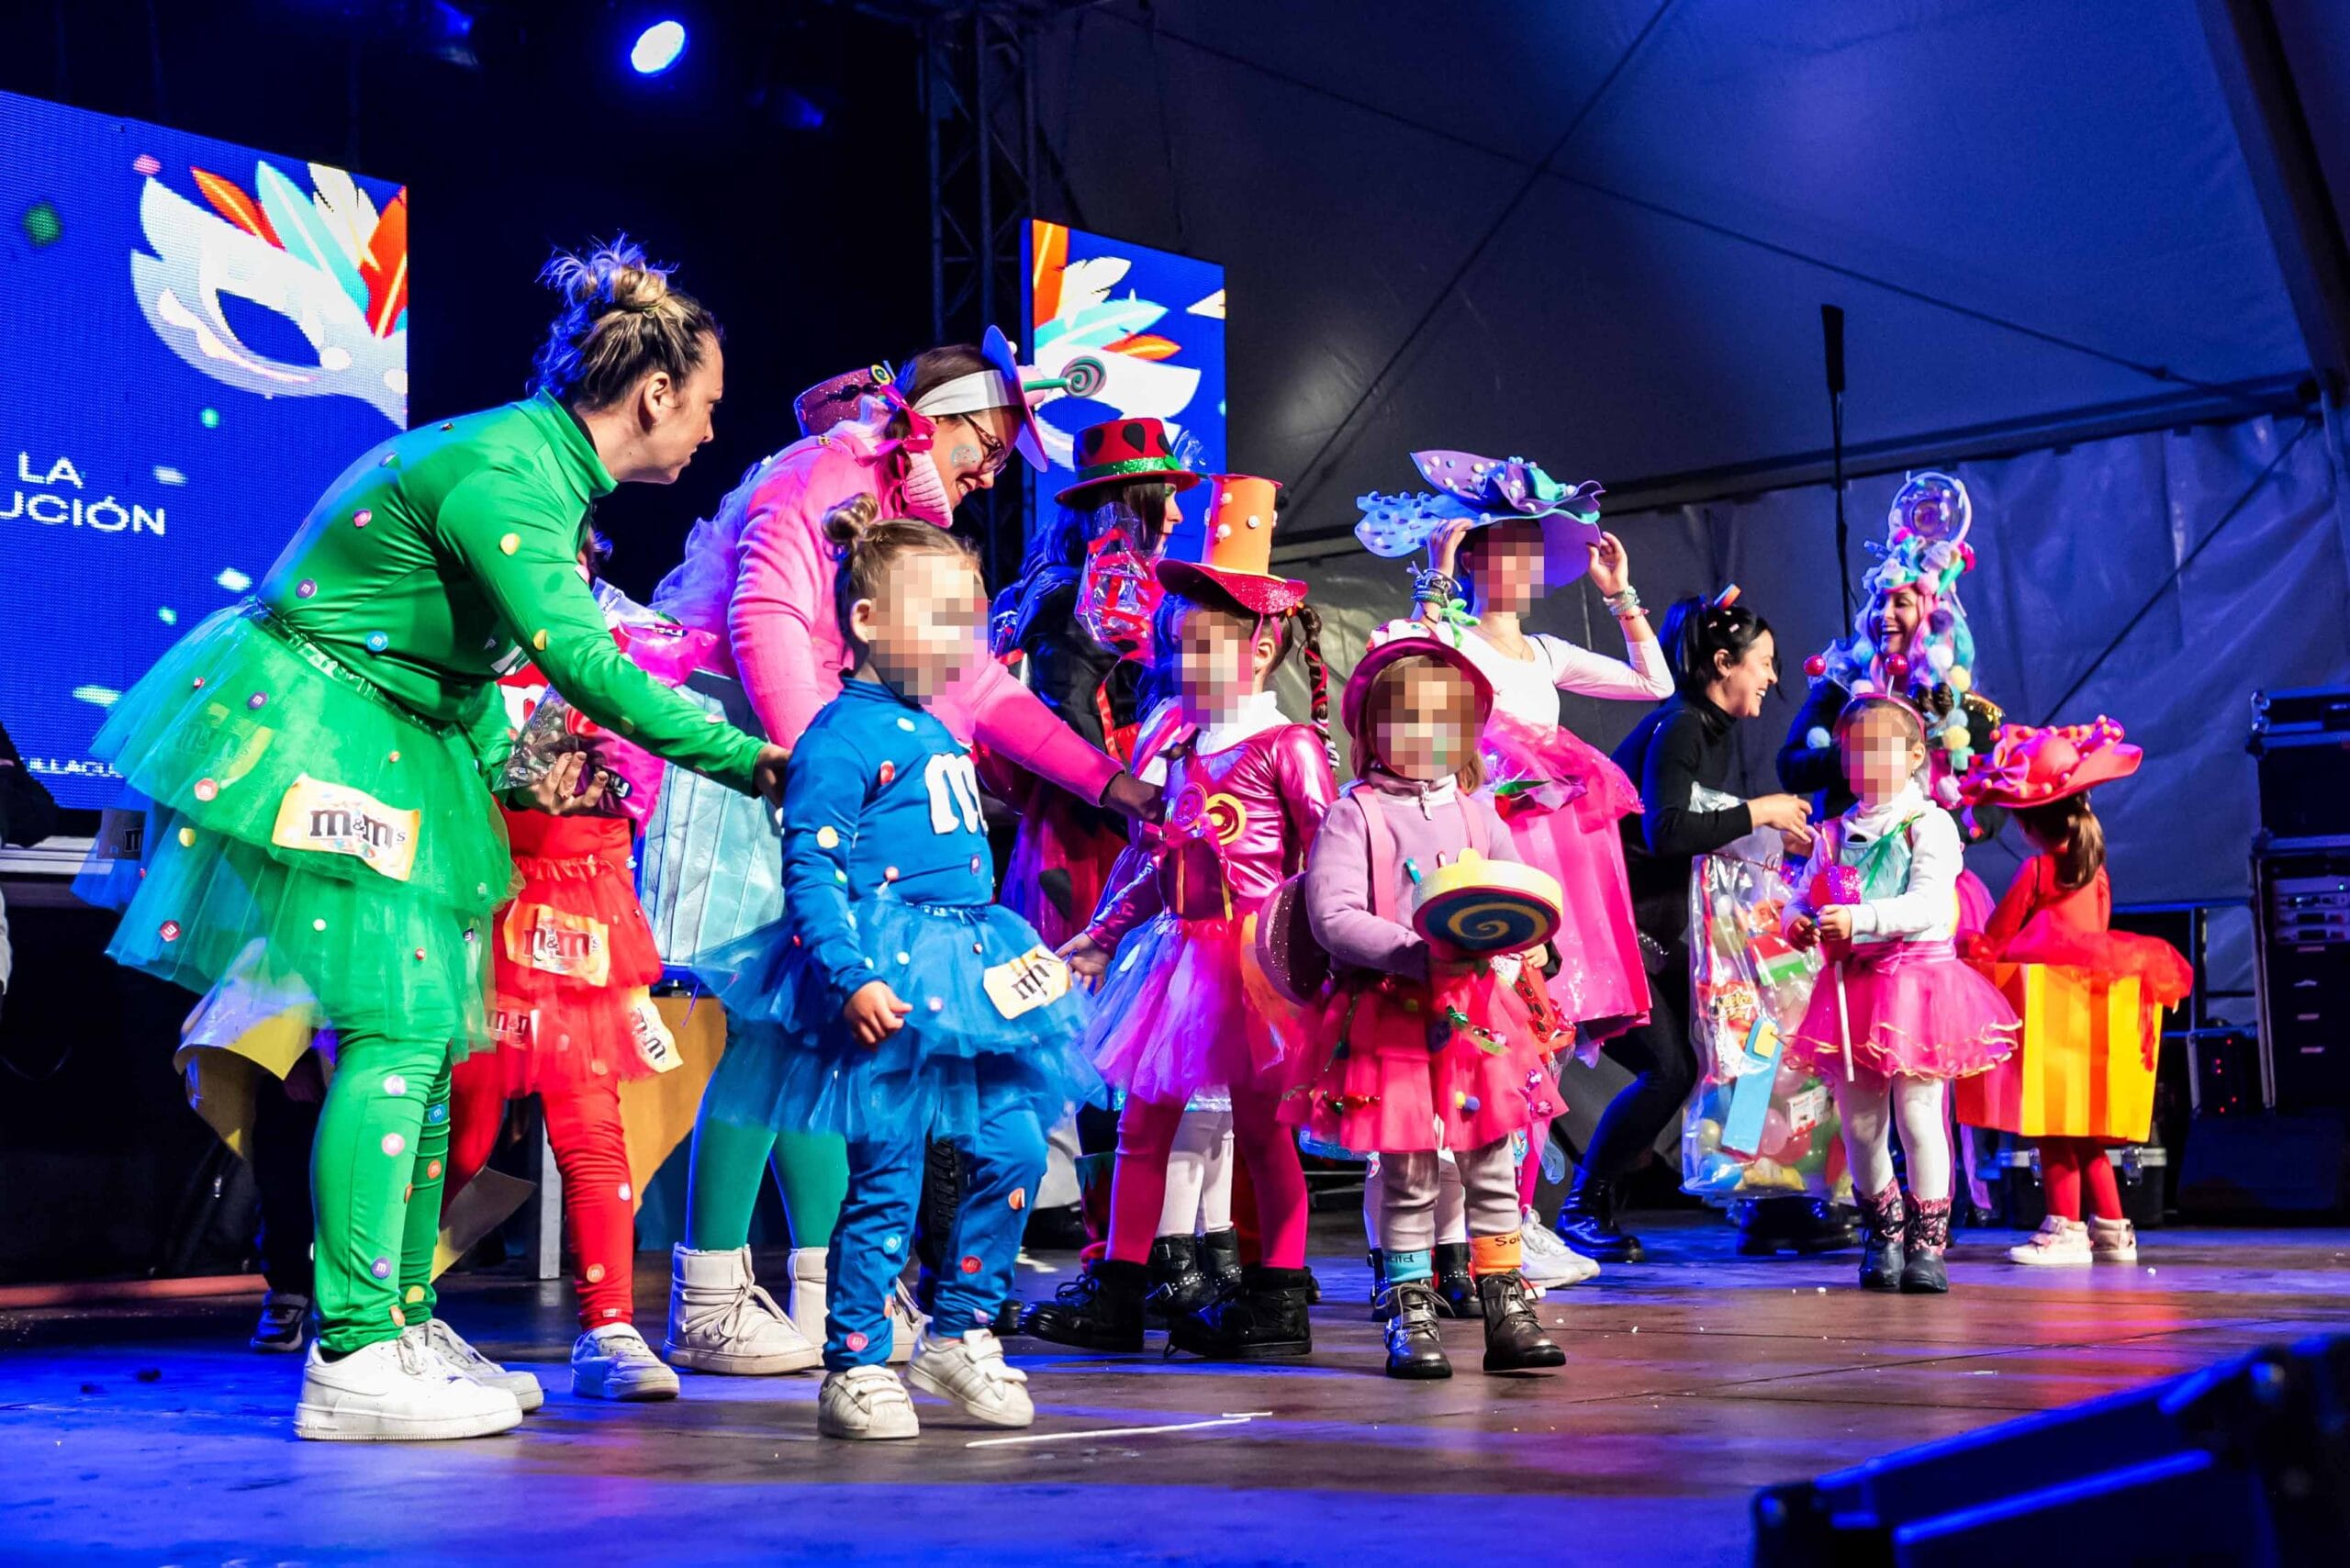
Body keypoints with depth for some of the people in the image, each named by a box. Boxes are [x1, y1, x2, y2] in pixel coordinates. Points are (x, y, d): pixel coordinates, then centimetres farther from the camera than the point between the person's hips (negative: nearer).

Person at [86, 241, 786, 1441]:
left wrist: (519, 773, 7)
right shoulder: (507, 475, -21)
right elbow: (585, 664, -30)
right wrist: (749, 762, -25)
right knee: (397, 1025, -14)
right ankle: (353, 1359, -12)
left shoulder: (533, 459, 11)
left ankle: (403, 1320, 18)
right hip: (318, 740, -10)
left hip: (395, 747, 10)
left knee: (430, 1029, 10)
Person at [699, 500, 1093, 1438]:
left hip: (966, 973, 9)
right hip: (886, 982, -9)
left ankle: (960, 1335, 21)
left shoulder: (939, 735, 18)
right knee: (888, 1176, -4)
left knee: (1015, 1147, 7)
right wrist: (852, 975, -25)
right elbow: (810, 865, -17)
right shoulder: (843, 736, -10)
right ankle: (856, 1368, 9)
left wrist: (1005, 956, 27)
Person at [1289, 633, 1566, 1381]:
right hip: (1389, 1019, -4)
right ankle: (1410, 1319, 12)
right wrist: (1421, 955, -23)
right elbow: (1332, 917, -14)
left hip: (1476, 1014, 4)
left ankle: (1507, 1314, 14)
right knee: (1406, 1177, 2)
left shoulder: (1476, 813, 11)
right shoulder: (1353, 816, -4)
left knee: (1493, 1169, 6)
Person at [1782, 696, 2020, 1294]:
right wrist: (1797, 921, -11)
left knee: (1918, 1114, -5)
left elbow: (1931, 904, -18)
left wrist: (1859, 920, -29)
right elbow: (1804, 892, 13)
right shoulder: (1836, 833, 13)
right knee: (1859, 1122, 10)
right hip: (1850, 988, 6)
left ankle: (1927, 1245, 5)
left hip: (1915, 982, -5)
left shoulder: (1929, 825, -5)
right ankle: (1883, 1235, 27)